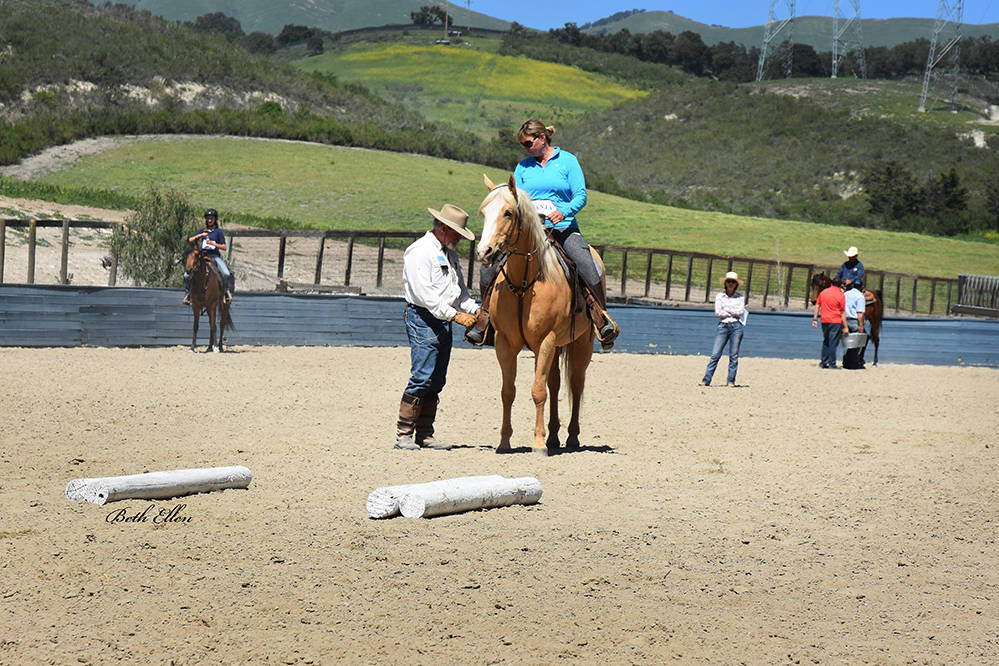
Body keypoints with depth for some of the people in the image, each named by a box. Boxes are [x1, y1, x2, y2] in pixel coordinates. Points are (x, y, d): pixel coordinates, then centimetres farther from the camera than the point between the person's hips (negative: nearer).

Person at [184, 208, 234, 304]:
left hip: (215, 256, -3)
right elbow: (190, 240, 9)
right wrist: (199, 235, -7)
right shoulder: (203, 231, 13)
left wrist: (213, 243, -17)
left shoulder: (218, 231, 2)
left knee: (227, 274, -28)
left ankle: (228, 292, -10)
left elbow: (224, 247, -2)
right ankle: (187, 293, 9)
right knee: (187, 276, -9)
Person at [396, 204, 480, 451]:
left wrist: (474, 310, 6)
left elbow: (460, 289, 24)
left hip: (444, 322, 9)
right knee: (421, 378, -13)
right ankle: (403, 435, -9)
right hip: (424, 319, -9)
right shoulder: (420, 251, -10)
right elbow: (424, 294, -18)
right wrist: (455, 315, -19)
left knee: (436, 381, 8)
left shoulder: (450, 254, 18)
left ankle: (425, 435, 12)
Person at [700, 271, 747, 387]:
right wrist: (734, 312, -3)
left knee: (734, 355, 1)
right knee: (715, 354, -6)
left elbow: (741, 312, -3)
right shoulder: (719, 296, 8)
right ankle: (706, 380, -6)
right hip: (723, 326, 0)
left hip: (736, 326, 0)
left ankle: (731, 381, 6)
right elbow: (718, 313, -2)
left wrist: (726, 309, -3)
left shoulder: (740, 297, 8)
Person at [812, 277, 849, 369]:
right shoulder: (840, 295, -8)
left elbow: (817, 306, 6)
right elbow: (842, 313, -7)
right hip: (836, 322, -4)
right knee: (833, 343, 0)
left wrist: (815, 319, 11)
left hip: (824, 321, 4)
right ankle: (832, 364, 0)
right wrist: (845, 327, -4)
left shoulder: (823, 292, 5)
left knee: (826, 342, 16)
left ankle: (823, 362, 18)